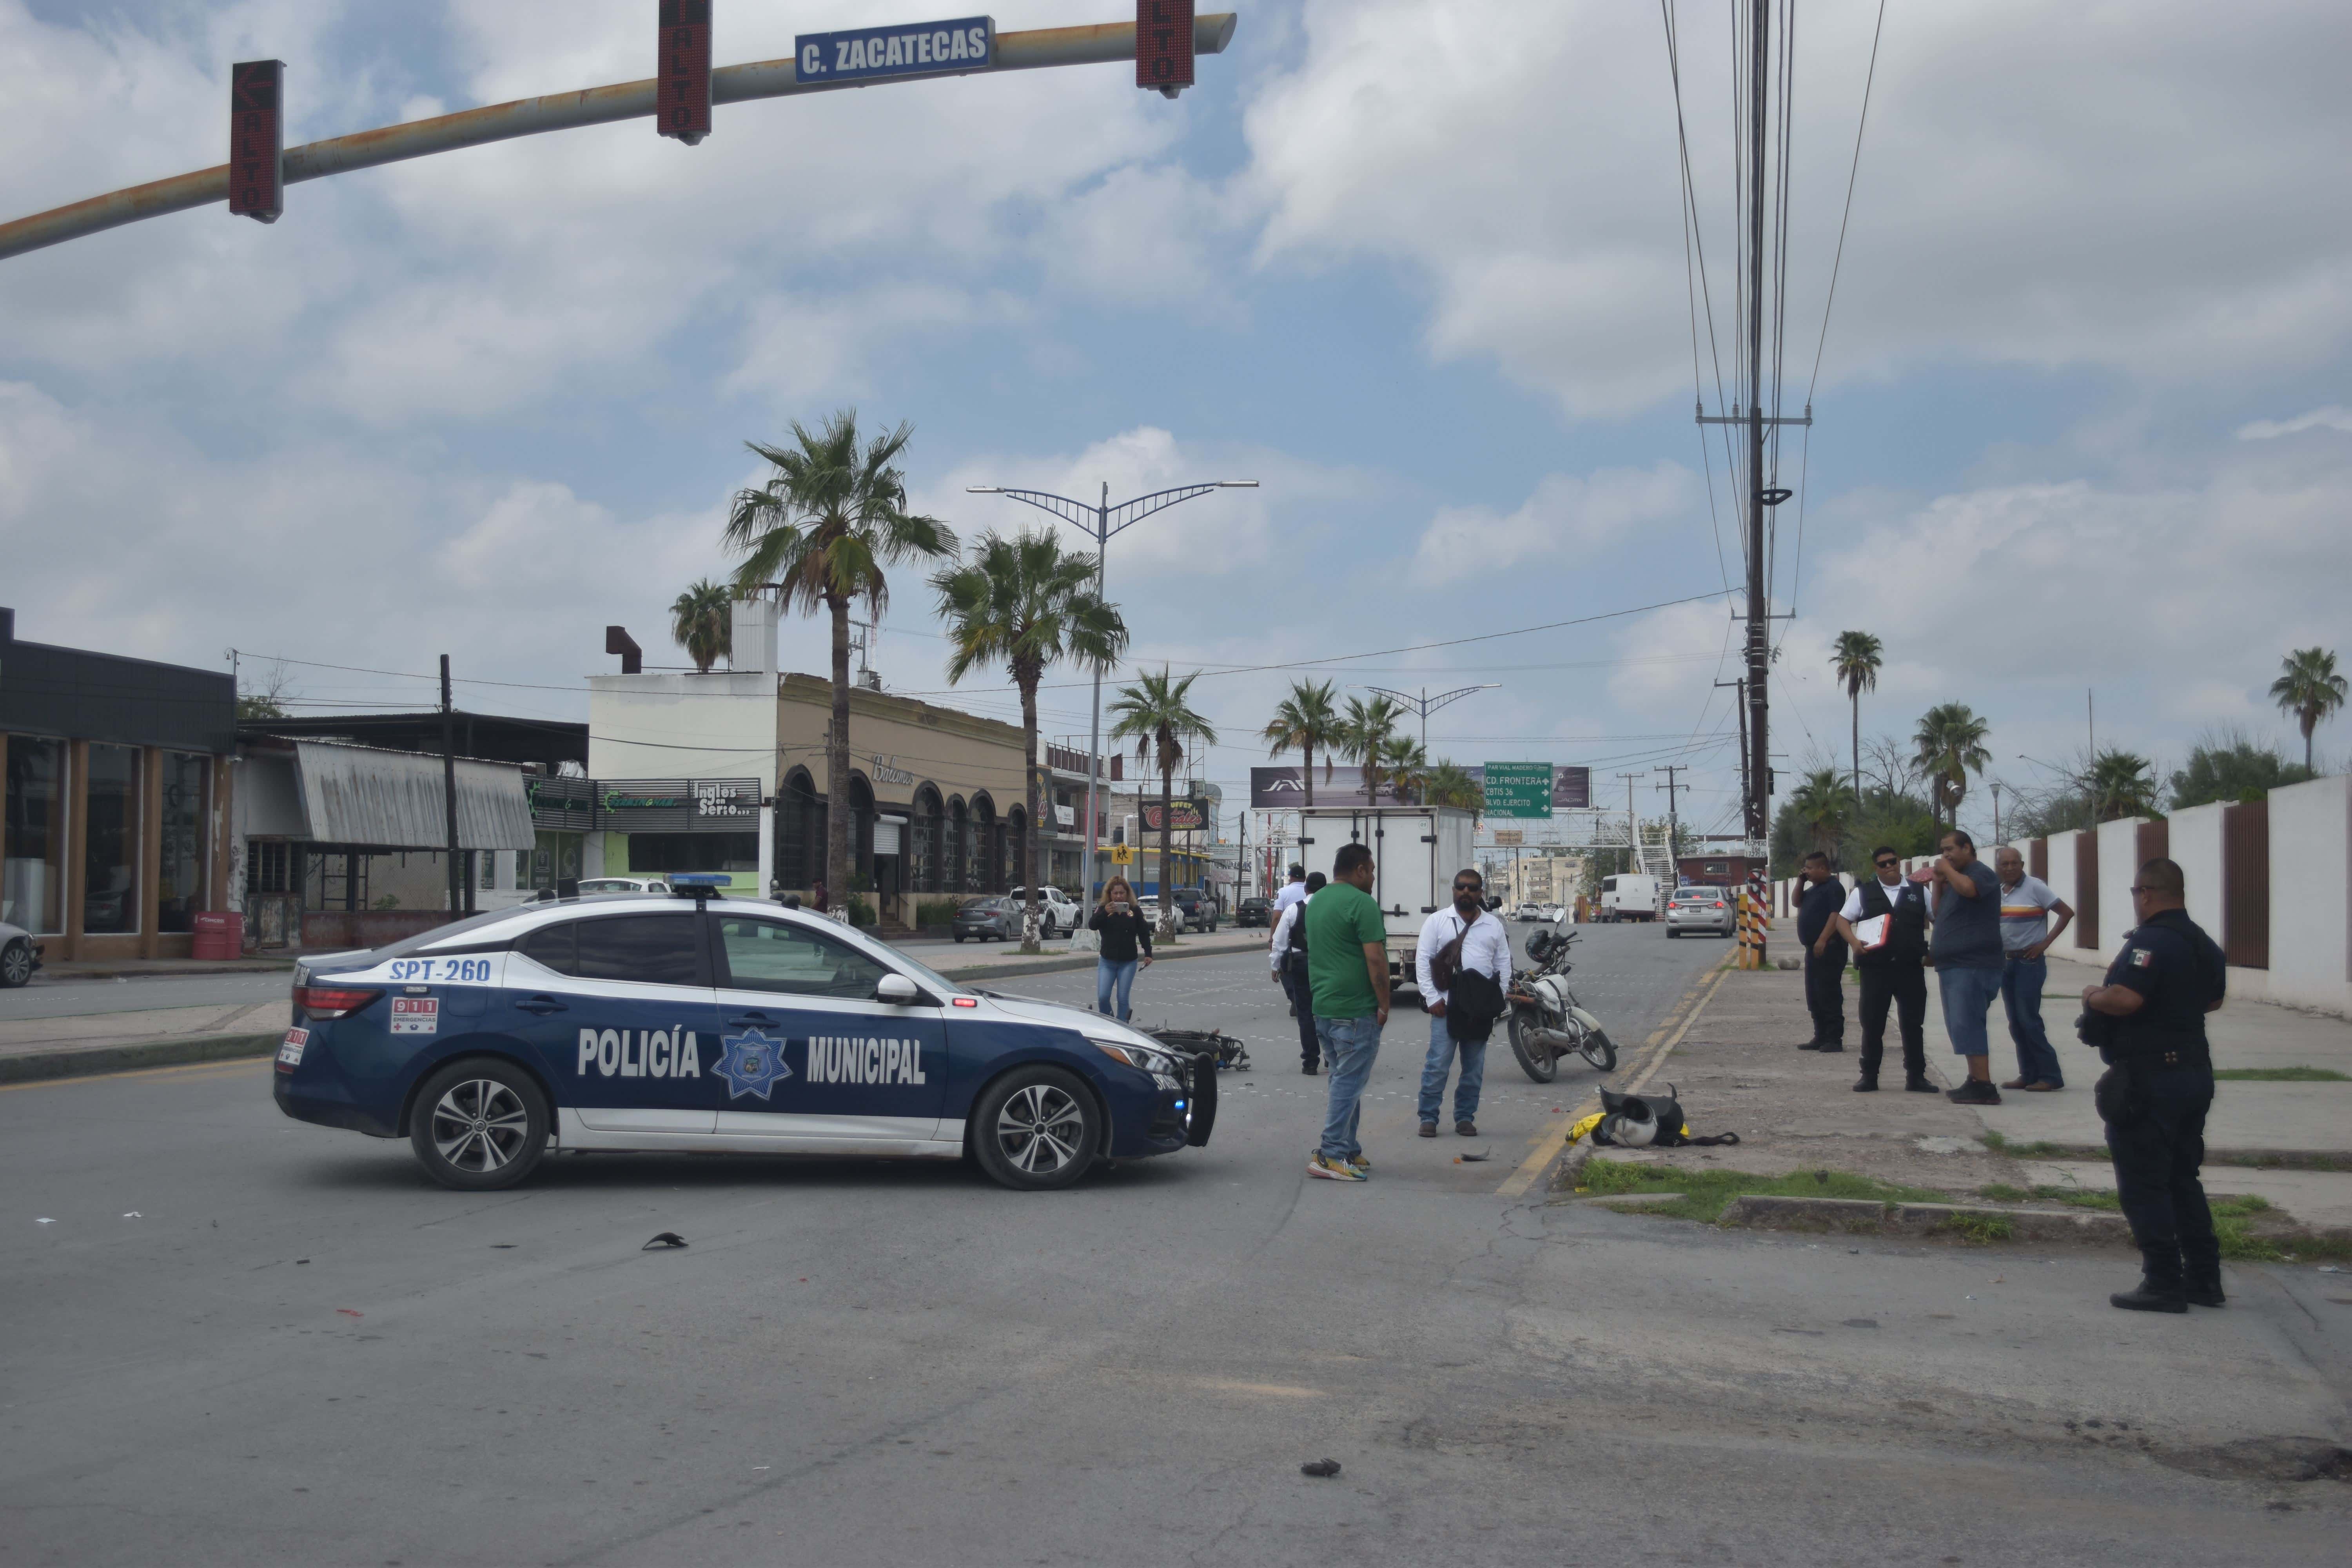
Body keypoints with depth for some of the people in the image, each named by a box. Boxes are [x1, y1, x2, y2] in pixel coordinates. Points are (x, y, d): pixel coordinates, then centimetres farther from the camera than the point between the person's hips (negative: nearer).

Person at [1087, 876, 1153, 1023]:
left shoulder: (1135, 911, 1)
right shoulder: (1103, 909, 0)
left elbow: (1144, 933, 6)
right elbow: (1092, 925, -16)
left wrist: (1148, 953, -2)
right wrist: (1104, 913, -32)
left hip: (1129, 962, 0)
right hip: (1107, 961, 0)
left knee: (1123, 998, 0)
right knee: (1103, 997, -6)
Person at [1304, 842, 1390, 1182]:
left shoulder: (1315, 902, 16)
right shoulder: (1361, 904, -13)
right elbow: (1375, 959, -17)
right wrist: (1384, 1004, -11)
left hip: (1323, 1006, 9)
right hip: (1356, 1009, -9)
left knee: (1344, 1081, 15)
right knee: (1349, 1084, -6)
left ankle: (1349, 1151, 19)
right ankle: (1330, 1155, -7)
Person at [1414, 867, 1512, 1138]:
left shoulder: (1494, 926, 11)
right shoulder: (1437, 921, 3)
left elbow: (1503, 965, 13)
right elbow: (1422, 960, -1)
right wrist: (1432, 999, -8)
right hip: (1446, 1004, -3)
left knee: (1474, 1067, 8)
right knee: (1438, 1064, -6)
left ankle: (1465, 1117, 16)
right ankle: (1429, 1118, 0)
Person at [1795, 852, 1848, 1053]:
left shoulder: (1834, 887, -11)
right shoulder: (1815, 888, 18)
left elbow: (1836, 915, -20)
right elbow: (1797, 902, 24)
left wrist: (1823, 940, -27)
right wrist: (1800, 882, 10)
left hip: (1828, 949, -10)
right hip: (1814, 949, 10)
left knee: (1829, 995, -9)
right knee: (1814, 996, 12)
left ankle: (1835, 1039, -8)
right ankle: (1821, 1037, 17)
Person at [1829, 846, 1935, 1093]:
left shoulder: (1919, 892, 9)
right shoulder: (1863, 892, 6)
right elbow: (1842, 920, 6)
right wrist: (1854, 942, -12)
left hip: (1911, 968, 1)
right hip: (1875, 968, -1)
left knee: (1913, 1023, 4)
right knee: (1872, 1023, 3)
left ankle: (1916, 1076, 13)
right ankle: (1869, 1076, 11)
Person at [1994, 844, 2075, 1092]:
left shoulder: (2034, 887, -10)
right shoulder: (1997, 891, 7)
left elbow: (2067, 912, -11)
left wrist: (2045, 943, -13)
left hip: (2029, 962, -7)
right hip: (2005, 961, 7)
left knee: (2028, 1019, -10)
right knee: (2015, 1021, 7)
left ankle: (2051, 1075, -4)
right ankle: (2029, 1074, 14)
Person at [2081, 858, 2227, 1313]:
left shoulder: (2151, 941, -19)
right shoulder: (2204, 944, 12)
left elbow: (2124, 999, -31)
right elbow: (2213, 999, 27)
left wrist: (2092, 997, -12)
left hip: (2149, 1076, -9)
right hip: (2194, 1070, 9)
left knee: (2144, 1185, -1)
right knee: (2183, 1179, 18)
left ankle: (2164, 1284, 0)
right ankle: (2203, 1279, 21)